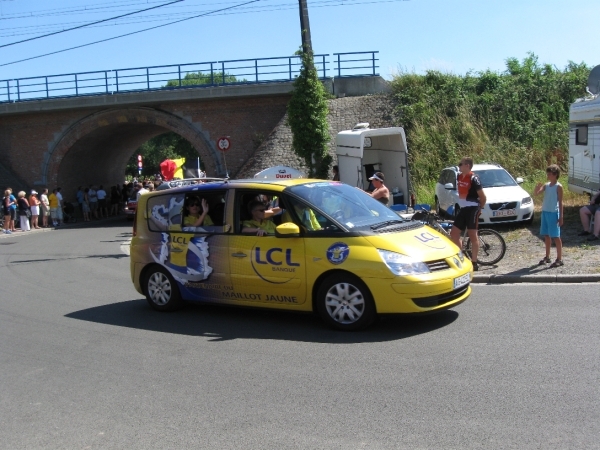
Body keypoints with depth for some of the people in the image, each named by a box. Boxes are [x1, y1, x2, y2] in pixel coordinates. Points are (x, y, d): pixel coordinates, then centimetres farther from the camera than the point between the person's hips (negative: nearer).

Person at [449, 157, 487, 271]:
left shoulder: (473, 178, -14)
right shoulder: (459, 177, 9)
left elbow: (482, 196, -11)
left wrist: (479, 209, 1)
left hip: (472, 209, -8)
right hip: (463, 209, 8)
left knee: (472, 235, -3)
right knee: (454, 233, 6)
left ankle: (474, 263, 4)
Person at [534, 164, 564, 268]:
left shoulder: (558, 186, -8)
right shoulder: (546, 185, 10)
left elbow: (560, 202, -9)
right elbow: (536, 193, 3)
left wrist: (561, 217, -12)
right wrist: (538, 186, -18)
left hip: (553, 213, -7)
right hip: (545, 212, 7)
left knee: (555, 236, -4)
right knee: (546, 236, 13)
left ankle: (559, 259, 1)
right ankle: (547, 257, 24)